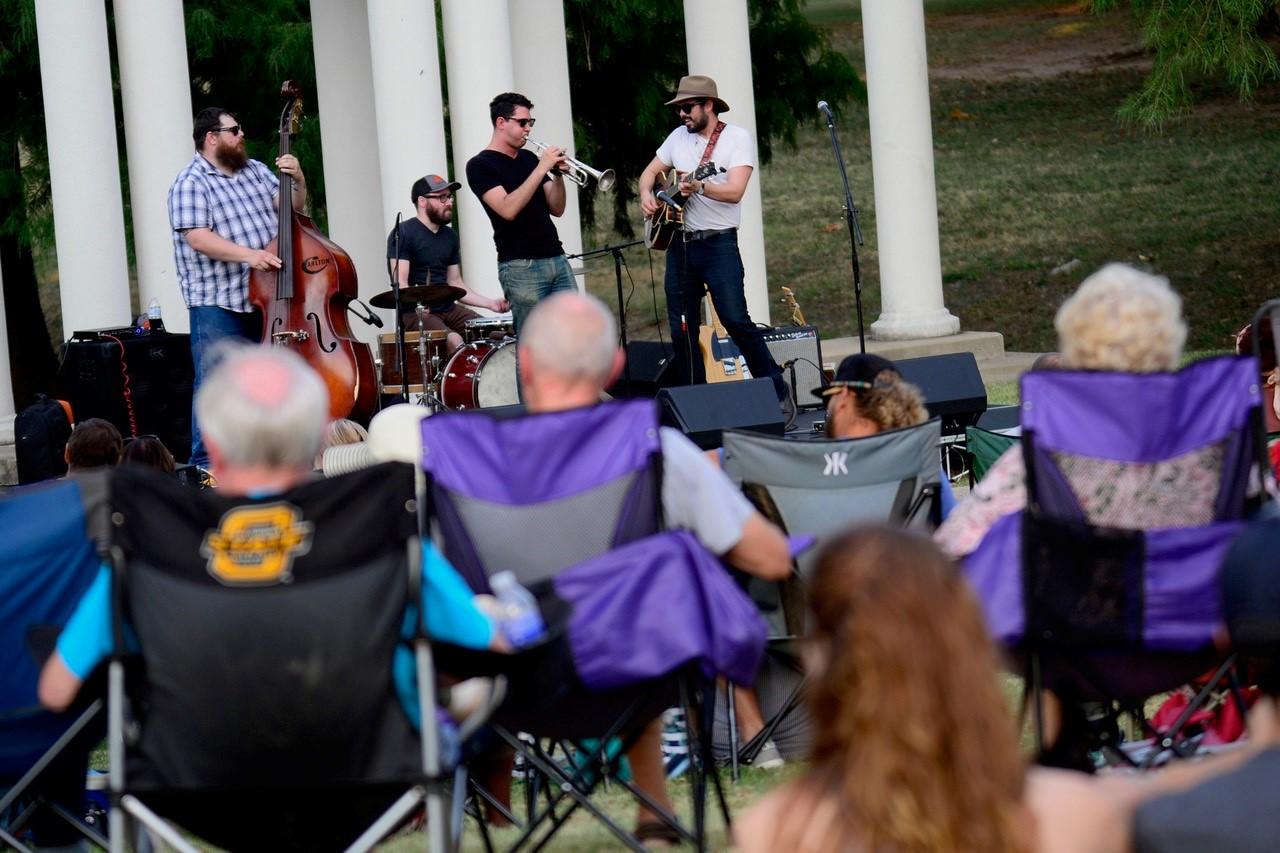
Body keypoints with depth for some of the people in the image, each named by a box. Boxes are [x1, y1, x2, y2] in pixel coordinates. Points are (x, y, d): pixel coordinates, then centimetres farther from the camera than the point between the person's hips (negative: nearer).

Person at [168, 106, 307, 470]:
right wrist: (247, 254, -29)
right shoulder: (191, 184, -10)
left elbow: (290, 207, 13)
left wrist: (297, 180, -8)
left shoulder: (255, 171, 13)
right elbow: (197, 236, -20)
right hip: (217, 303, -7)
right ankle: (205, 464, -6)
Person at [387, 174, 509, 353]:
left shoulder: (449, 236, 14)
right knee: (455, 342, -30)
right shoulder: (403, 234, -7)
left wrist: (491, 303, 6)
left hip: (448, 309, 7)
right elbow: (400, 282, -15)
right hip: (415, 313, -7)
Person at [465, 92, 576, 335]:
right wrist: (541, 169, -18)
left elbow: (556, 209, 15)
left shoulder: (529, 158, 17)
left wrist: (558, 175, -3)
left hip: (556, 259, 6)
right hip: (521, 267, -6)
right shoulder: (480, 165, -4)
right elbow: (508, 209, -18)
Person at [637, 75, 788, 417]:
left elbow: (734, 191, -17)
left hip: (718, 243, -6)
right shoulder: (679, 137, 13)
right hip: (679, 243, 6)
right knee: (682, 331, 4)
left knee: (735, 320, -17)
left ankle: (778, 394, -10)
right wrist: (646, 194, 3)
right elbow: (650, 172, 24)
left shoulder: (737, 138, -5)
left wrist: (699, 187, -33)